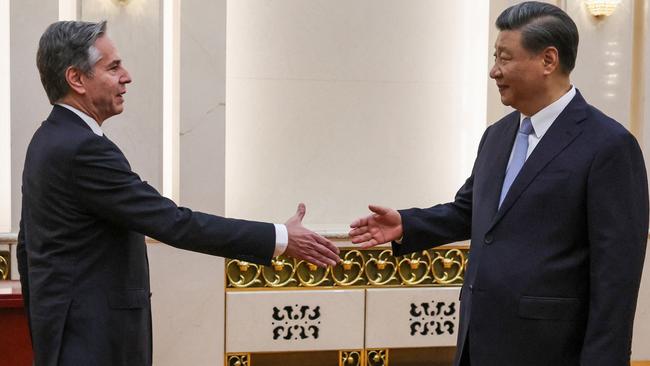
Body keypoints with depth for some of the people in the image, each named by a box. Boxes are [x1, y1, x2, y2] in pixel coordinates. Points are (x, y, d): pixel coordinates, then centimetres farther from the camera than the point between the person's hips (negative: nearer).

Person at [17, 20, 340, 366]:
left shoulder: (49, 140, 10)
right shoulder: (84, 149, -21)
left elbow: (28, 245, 17)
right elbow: (172, 223, -25)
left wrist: (44, 330, 24)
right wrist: (280, 239, -21)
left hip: (70, 332, 10)